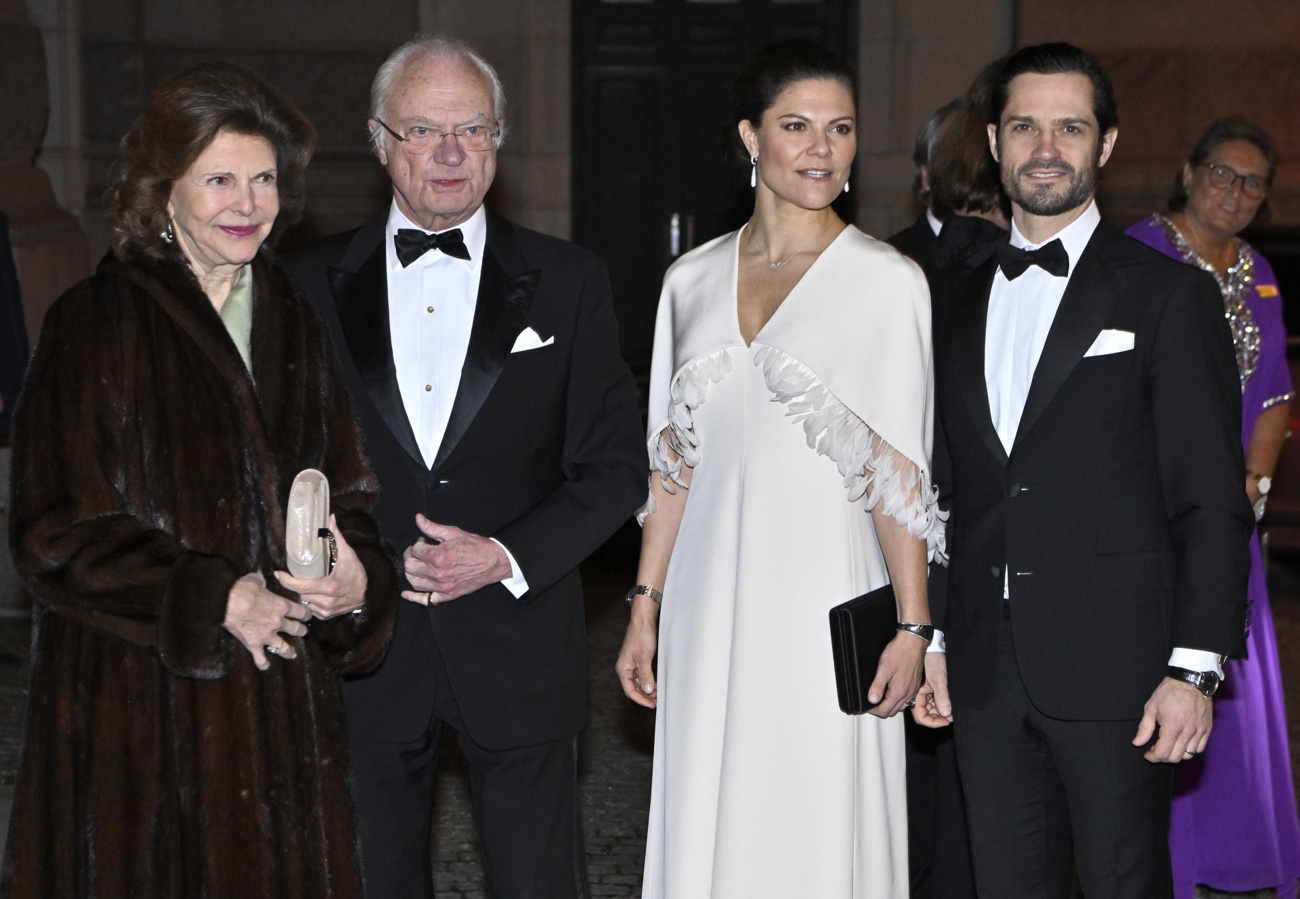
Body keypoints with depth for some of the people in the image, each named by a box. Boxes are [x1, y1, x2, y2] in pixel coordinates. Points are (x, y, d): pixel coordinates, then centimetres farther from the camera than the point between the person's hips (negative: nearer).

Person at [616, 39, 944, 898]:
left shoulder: (888, 280, -4)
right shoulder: (692, 280, 9)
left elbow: (898, 469, -6)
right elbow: (675, 460, 12)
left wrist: (913, 626, -11)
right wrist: (645, 608, 10)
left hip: (826, 602, -4)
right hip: (712, 604, 4)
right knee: (705, 828, 9)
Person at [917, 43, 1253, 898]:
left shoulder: (1170, 295, -3)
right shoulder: (956, 296, 13)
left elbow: (1212, 501, -6)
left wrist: (1194, 668, -12)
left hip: (1115, 670, -4)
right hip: (986, 674, 5)